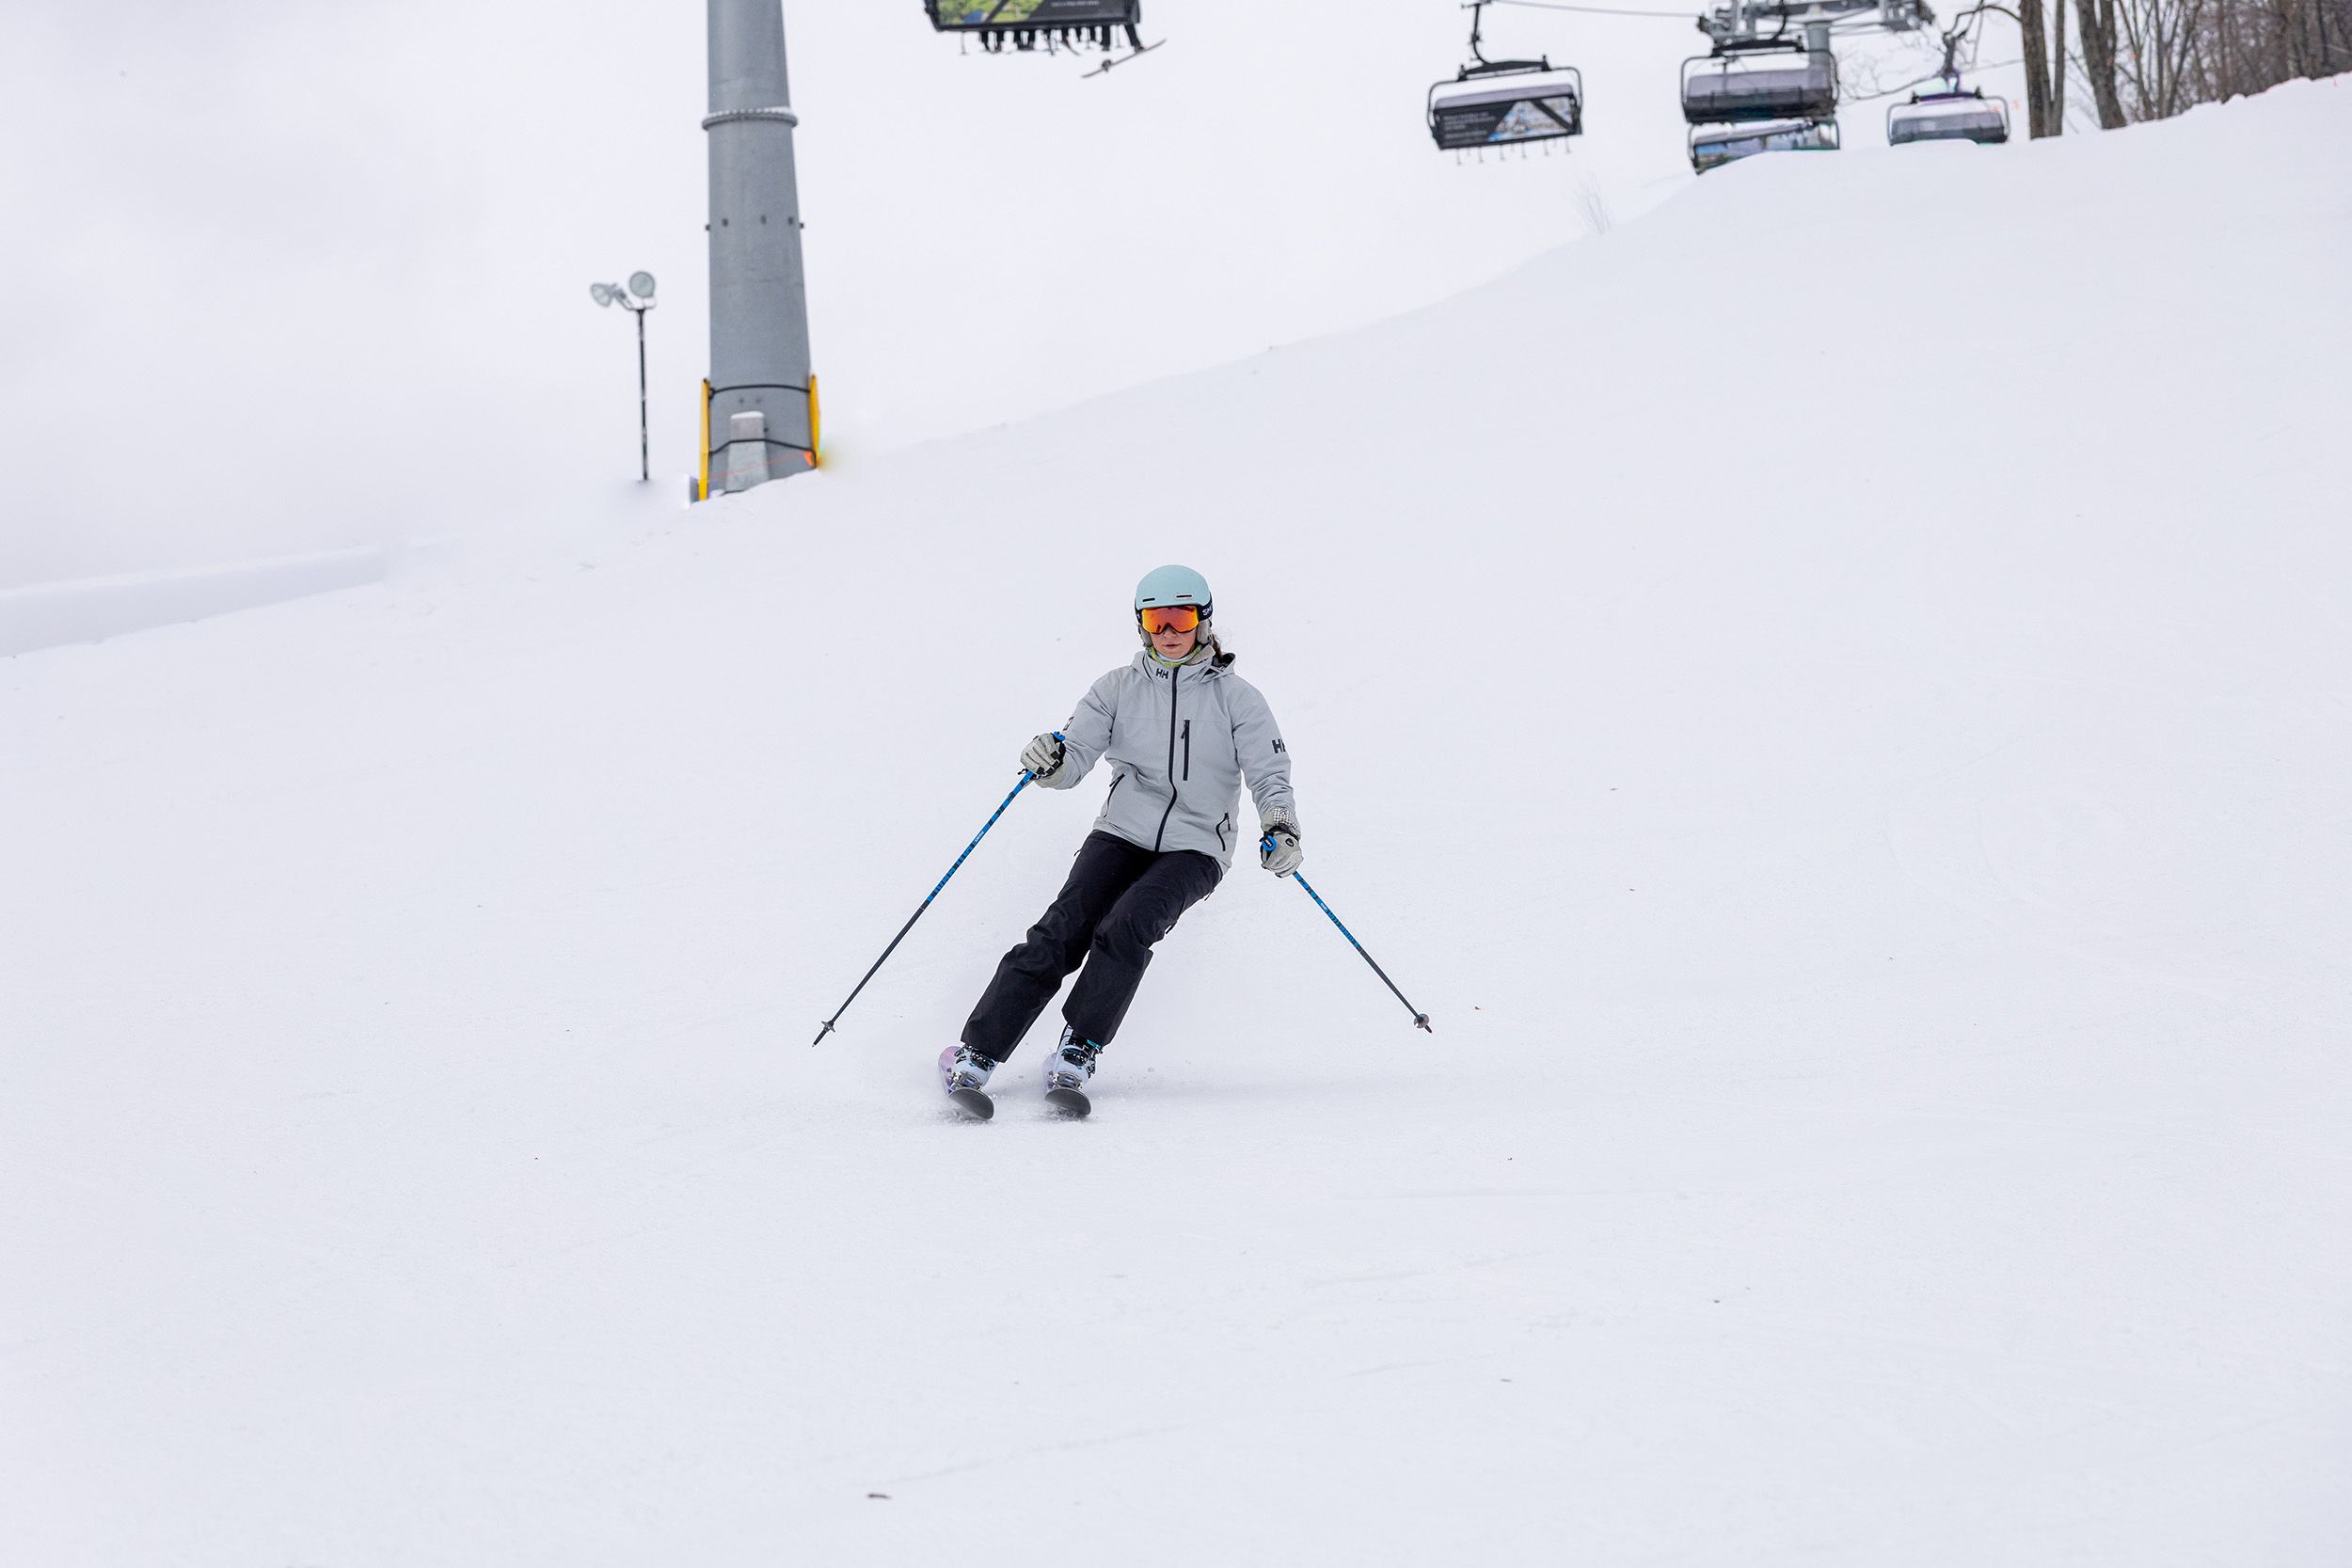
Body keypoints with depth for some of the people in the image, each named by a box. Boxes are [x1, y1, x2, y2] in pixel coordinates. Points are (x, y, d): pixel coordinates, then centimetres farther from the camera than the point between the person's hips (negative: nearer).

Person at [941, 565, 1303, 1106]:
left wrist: (1279, 828, -21)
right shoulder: (1119, 688, 8)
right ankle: (978, 1051, -20)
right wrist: (1051, 763, -24)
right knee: (1062, 931, -19)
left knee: (1126, 928, -28)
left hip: (1195, 848, -1)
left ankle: (1079, 1046, -17)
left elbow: (1270, 777, 0)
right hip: (1121, 834, 2)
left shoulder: (1235, 698, 4)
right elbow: (1078, 755, 1)